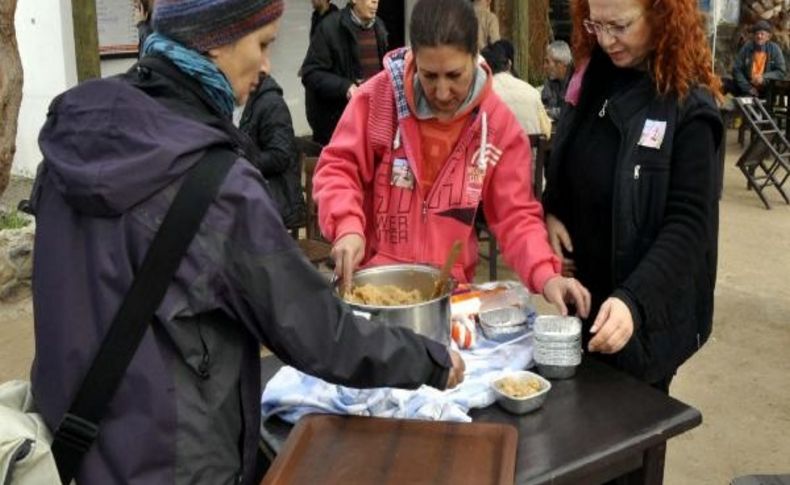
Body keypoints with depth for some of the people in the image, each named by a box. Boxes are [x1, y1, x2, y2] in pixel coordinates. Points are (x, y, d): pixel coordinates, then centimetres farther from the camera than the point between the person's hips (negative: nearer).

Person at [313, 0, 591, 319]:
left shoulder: (498, 124, -5)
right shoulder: (378, 96, -10)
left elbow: (515, 216, -4)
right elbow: (337, 167, -5)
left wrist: (545, 276, -21)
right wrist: (348, 227, -24)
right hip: (373, 280, -1)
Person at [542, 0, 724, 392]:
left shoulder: (689, 106, -18)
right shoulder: (591, 78, 1)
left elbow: (688, 223, -22)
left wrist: (634, 300, -34)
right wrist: (551, 212, -4)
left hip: (647, 309, -6)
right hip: (583, 290, 6)